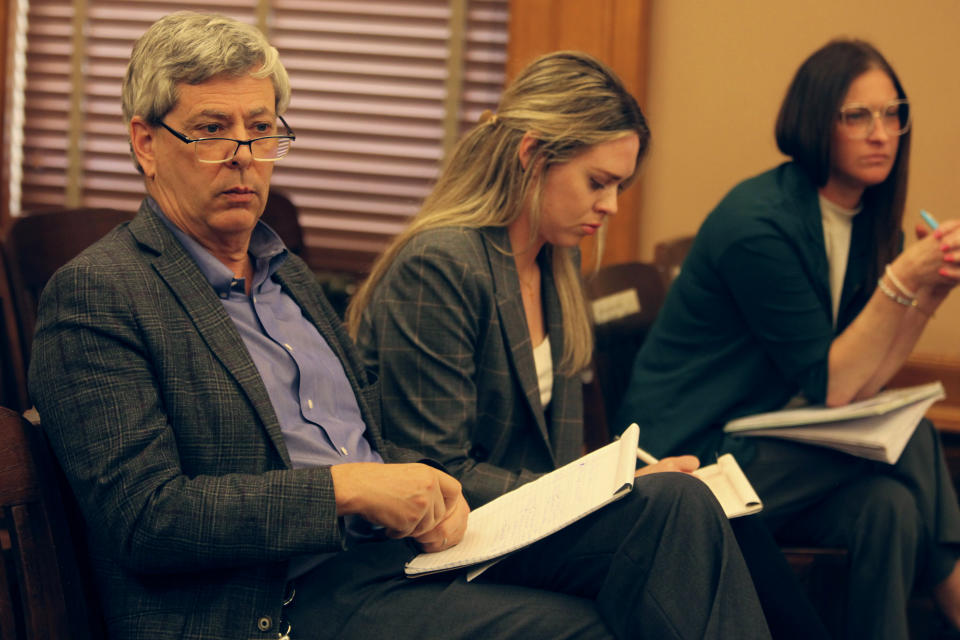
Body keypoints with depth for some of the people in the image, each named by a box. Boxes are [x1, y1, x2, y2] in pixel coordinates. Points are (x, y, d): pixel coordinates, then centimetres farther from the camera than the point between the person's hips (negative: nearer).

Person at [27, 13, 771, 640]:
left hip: (408, 548, 8)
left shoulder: (287, 274, 22)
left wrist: (423, 486, 0)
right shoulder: (96, 295, -5)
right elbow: (143, 518, -14)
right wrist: (346, 488, -18)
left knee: (673, 507, -13)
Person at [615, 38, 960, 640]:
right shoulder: (758, 223, -18)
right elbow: (828, 389, -15)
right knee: (911, 444, -24)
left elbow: (862, 384, 5)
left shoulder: (869, 222, 7)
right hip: (693, 453, -7)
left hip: (767, 448, 7)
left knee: (890, 507, -25)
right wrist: (902, 280, -22)